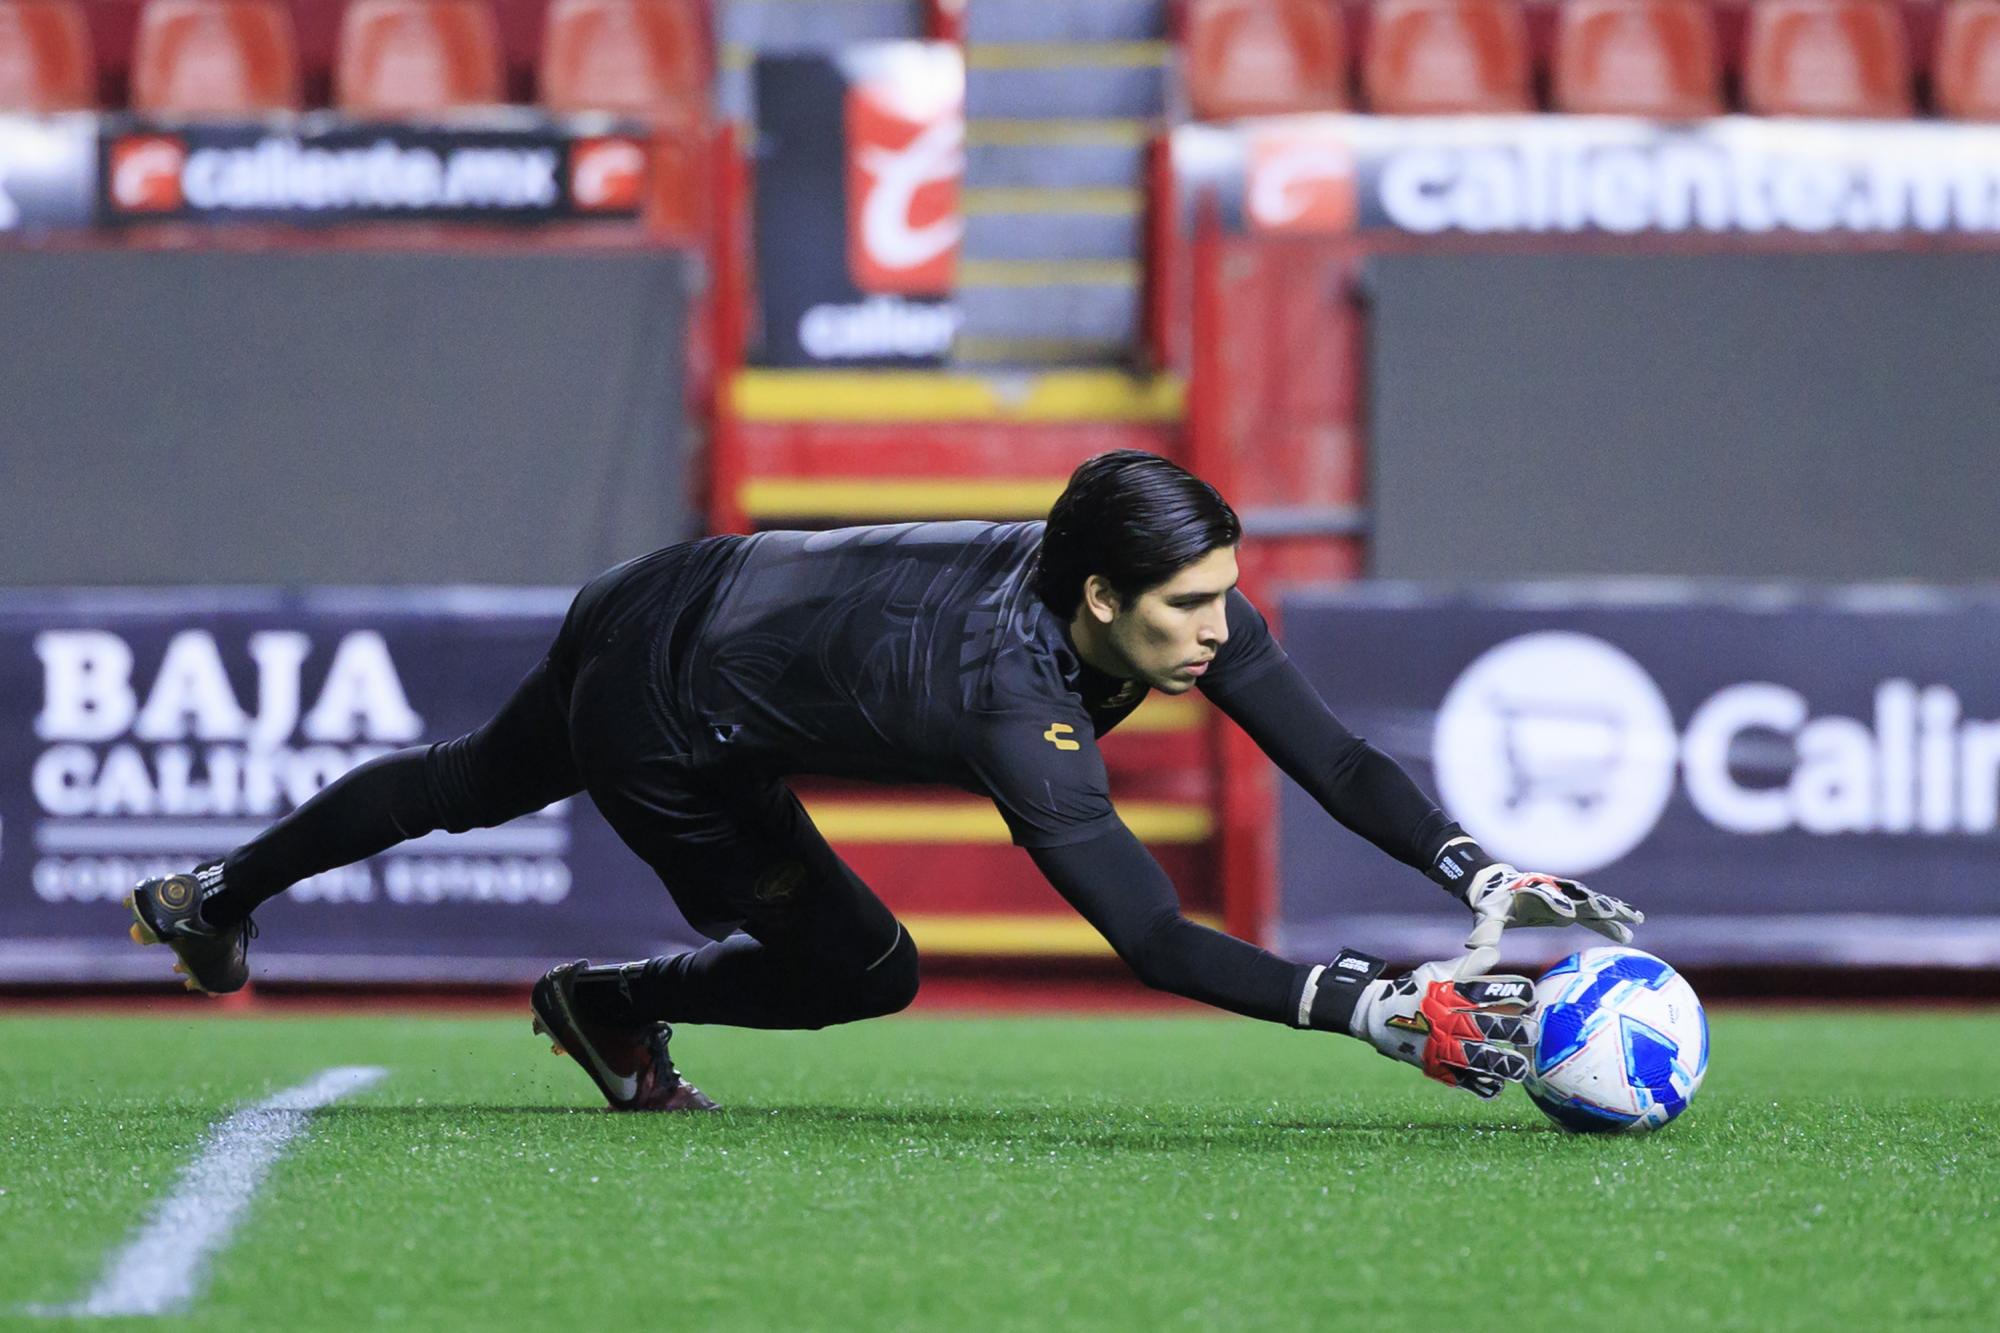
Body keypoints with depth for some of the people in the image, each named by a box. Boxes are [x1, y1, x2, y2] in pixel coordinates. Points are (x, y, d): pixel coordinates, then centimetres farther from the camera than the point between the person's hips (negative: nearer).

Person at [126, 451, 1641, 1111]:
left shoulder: (1175, 599, -23)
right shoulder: (1008, 690, -43)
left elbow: (1335, 759, -23)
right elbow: (1154, 941, -48)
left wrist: (1483, 872, -37)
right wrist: (1378, 1006, -54)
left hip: (690, 599, 8)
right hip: (662, 717, -8)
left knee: (480, 781, 32)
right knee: (860, 970, -3)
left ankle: (217, 894, 56)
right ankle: (611, 1006, 23)